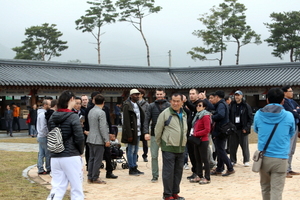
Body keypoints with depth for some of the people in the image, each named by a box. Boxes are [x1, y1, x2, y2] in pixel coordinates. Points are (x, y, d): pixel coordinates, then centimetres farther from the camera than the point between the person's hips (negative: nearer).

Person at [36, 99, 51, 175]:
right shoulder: (43, 114, -18)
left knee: (41, 154, 9)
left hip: (40, 136, 10)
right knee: (48, 154, 0)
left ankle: (40, 170, 11)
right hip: (44, 137, -10)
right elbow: (44, 127, -22)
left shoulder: (41, 113, 14)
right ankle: (49, 169, 8)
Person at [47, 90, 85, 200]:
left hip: (55, 157, 5)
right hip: (71, 157, -5)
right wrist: (80, 152, 2)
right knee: (77, 190, 5)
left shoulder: (52, 118, 7)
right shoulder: (73, 117, -10)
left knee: (57, 189, 9)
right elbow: (79, 138, -14)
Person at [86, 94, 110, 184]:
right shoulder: (101, 113, -15)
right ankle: (95, 178, 1)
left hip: (90, 139, 8)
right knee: (97, 159, -2)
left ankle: (90, 177, 15)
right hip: (98, 139, -8)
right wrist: (106, 140, -12)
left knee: (92, 158, 12)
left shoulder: (91, 111, 10)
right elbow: (103, 128, -17)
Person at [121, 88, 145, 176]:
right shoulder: (127, 105, -12)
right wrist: (129, 135, -19)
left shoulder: (137, 105, 14)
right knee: (131, 150, -1)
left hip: (138, 132, 8)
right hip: (131, 132, -8)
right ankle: (131, 169, 6)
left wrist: (141, 131, 9)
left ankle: (135, 168, 20)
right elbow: (126, 121, -15)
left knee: (135, 151, 13)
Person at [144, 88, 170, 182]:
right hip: (154, 135, 1)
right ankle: (155, 175, 8)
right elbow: (147, 120, 4)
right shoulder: (151, 106, 6)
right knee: (154, 156, 0)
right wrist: (146, 132, -8)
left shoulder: (169, 106, 3)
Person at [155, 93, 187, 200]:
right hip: (169, 148, -7)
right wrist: (160, 143, 2)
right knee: (168, 171, -3)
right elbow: (158, 130, -5)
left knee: (178, 171, 11)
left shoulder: (184, 114, 12)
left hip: (181, 148, 7)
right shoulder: (165, 113, -9)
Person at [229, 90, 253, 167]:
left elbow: (250, 118, -2)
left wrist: (246, 128, -11)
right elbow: (229, 117, 11)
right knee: (232, 146, 6)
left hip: (242, 130, -3)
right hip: (233, 129, 3)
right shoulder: (232, 106, 8)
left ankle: (246, 161, 11)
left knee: (245, 146, 1)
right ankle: (233, 160, 17)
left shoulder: (246, 106, -1)